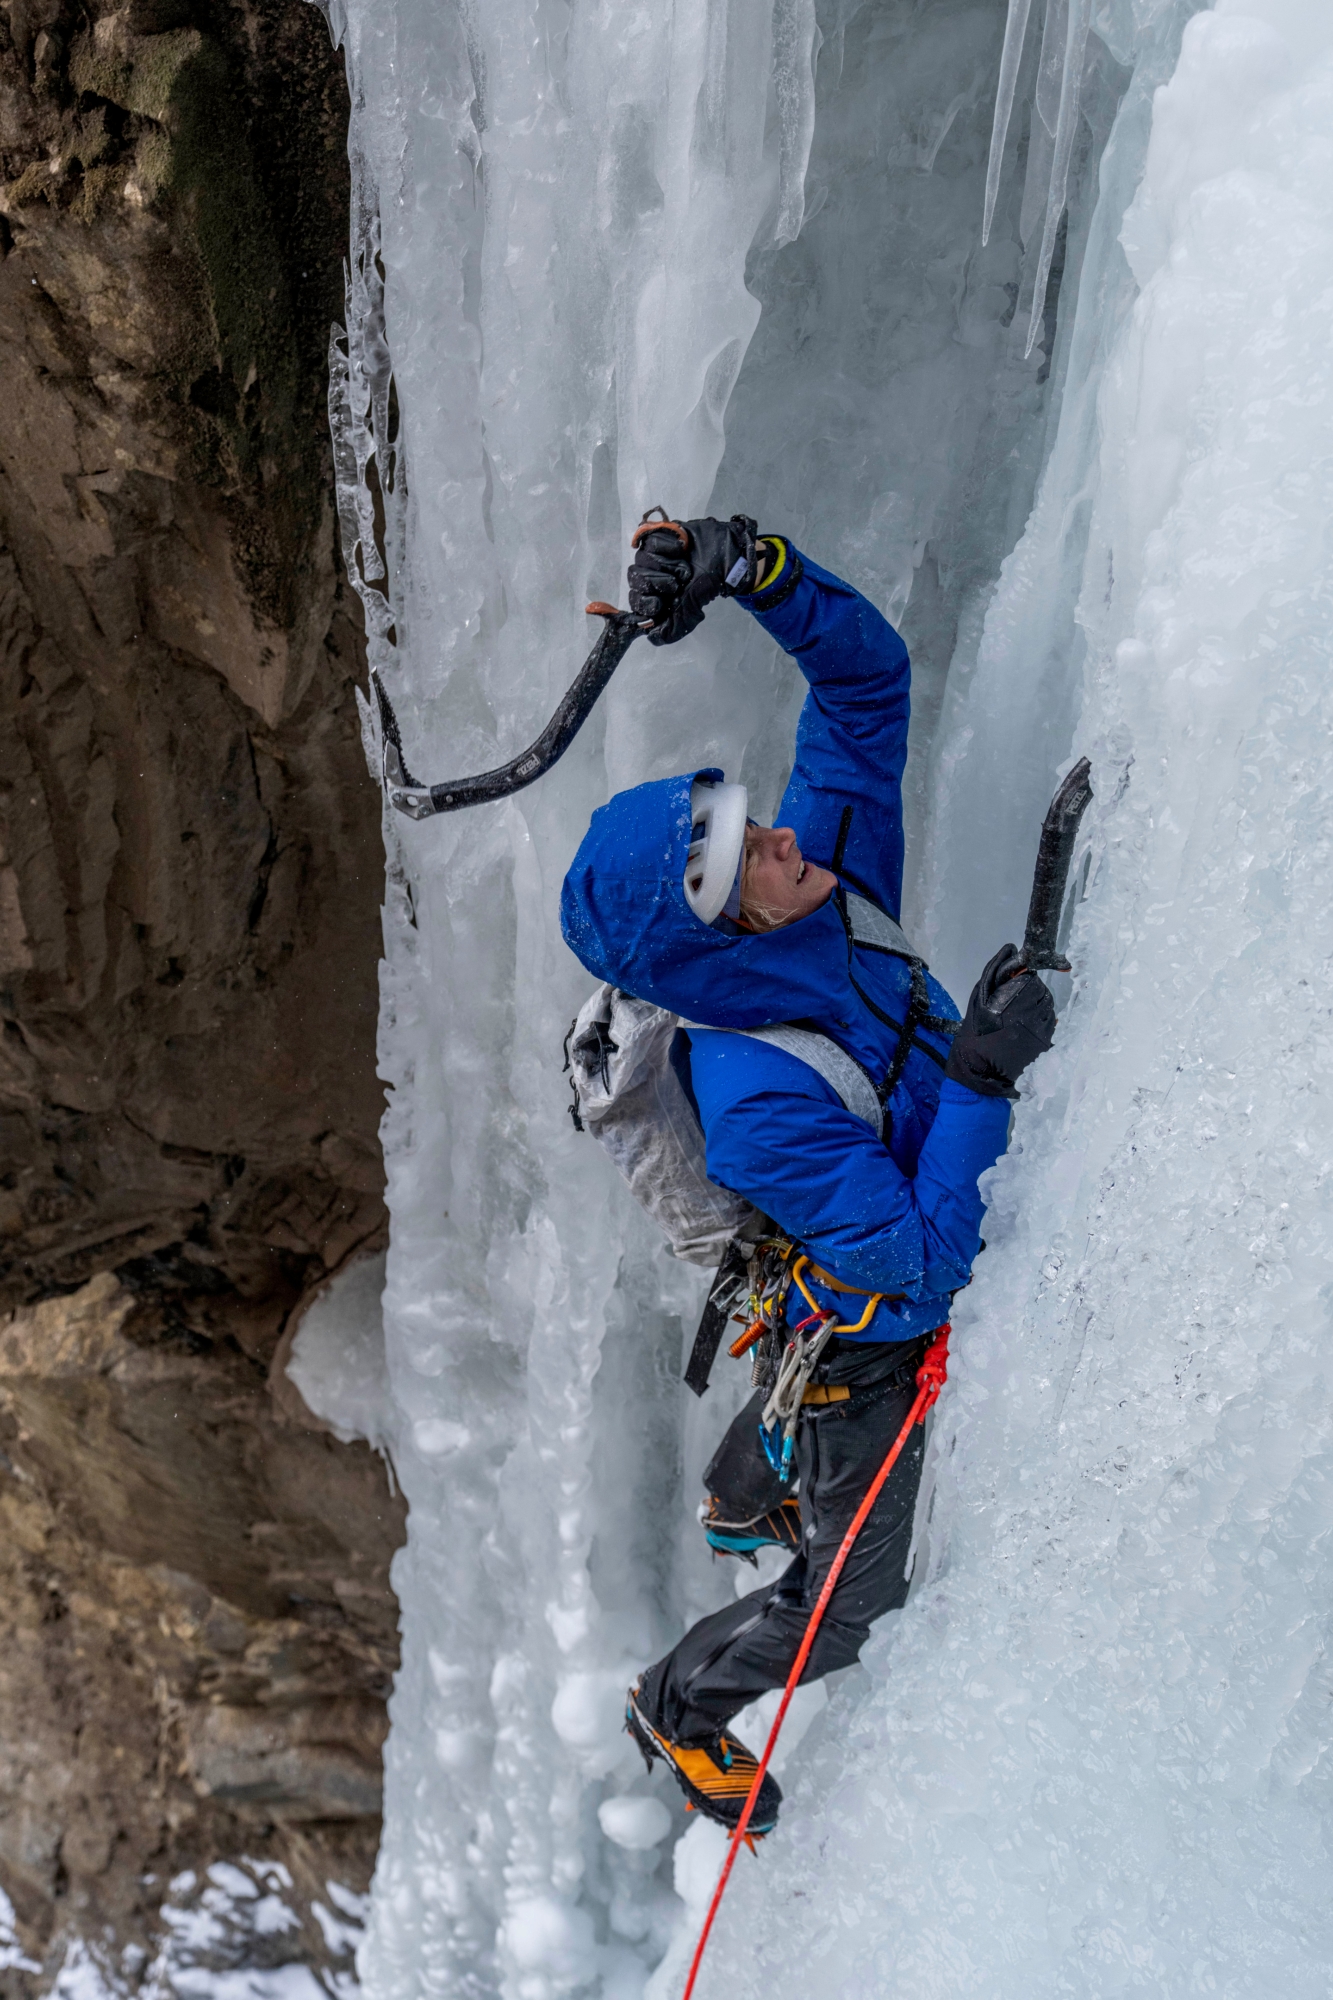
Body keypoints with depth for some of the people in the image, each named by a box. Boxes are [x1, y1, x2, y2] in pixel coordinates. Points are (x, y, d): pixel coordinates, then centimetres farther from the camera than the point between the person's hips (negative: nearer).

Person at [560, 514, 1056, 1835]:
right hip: (873, 1346, -7)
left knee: (797, 1431, 38)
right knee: (850, 1599, 15)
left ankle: (741, 1505, 70)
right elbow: (922, 1269, -36)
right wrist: (982, 1080, -42)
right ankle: (678, 1705, 41)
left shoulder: (830, 869, -21)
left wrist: (752, 562, -29)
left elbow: (866, 672, -14)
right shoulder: (753, 1101, -41)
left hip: (916, 1282, 7)